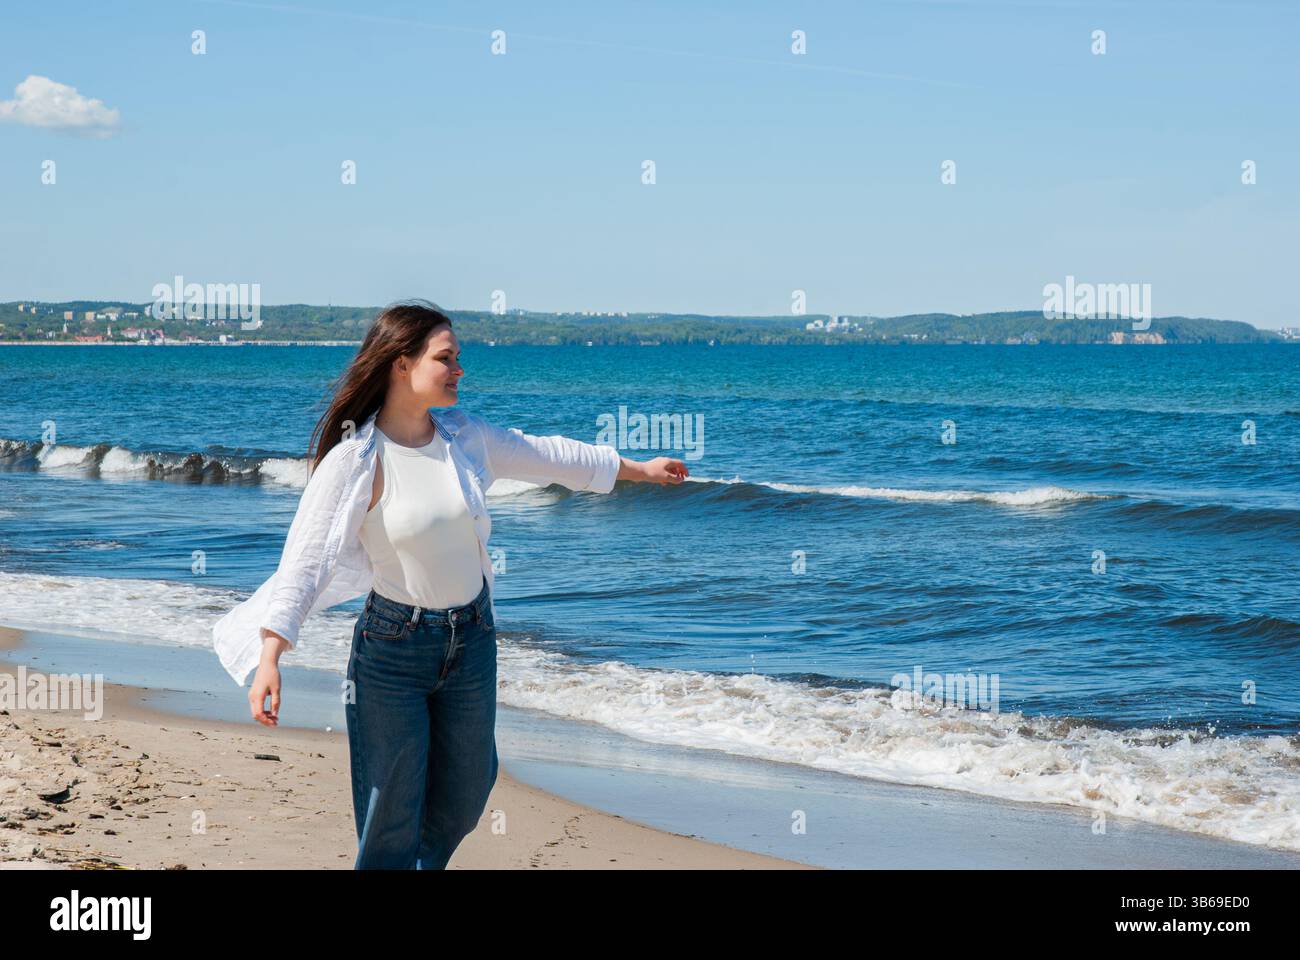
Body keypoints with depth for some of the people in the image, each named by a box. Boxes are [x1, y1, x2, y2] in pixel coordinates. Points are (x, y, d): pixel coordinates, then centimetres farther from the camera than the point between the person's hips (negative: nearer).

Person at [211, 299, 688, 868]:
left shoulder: (464, 437, -1)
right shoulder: (356, 461, -18)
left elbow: (545, 455, 15)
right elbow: (305, 558, -22)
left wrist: (638, 469, 26)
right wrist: (270, 658, -32)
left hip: (473, 639, 6)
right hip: (393, 648, -6)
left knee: (462, 802, 15)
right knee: (392, 818, -1)